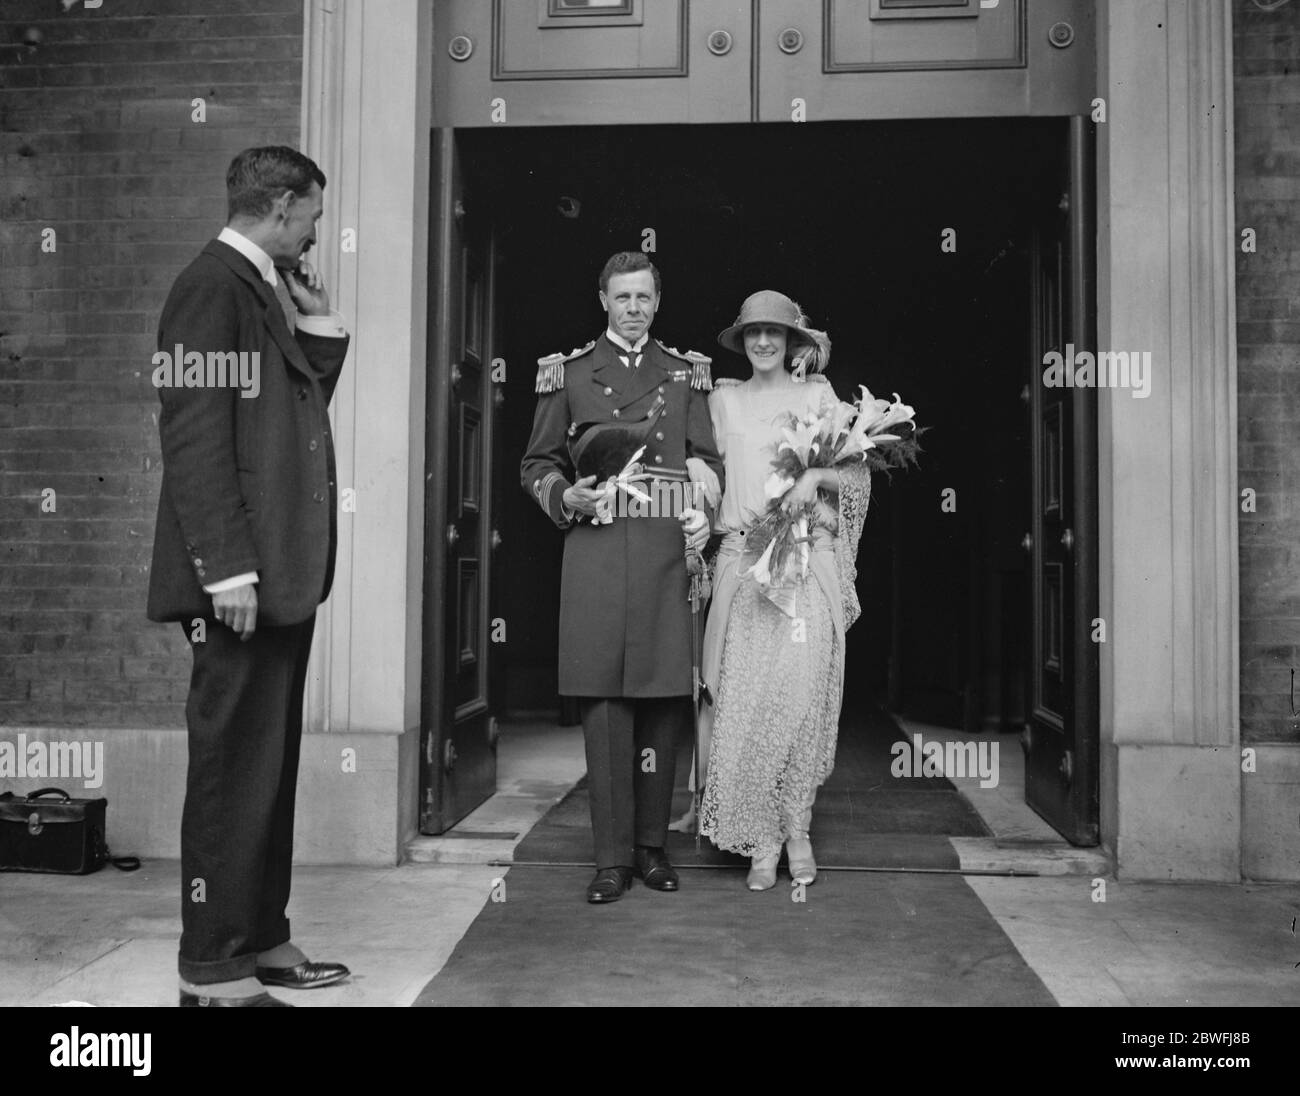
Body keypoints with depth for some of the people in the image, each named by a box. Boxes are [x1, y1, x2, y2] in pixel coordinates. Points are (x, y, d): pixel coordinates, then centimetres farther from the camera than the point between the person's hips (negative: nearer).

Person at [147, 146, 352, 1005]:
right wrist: (228, 570, -21)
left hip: (284, 569, 10)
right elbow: (195, 437, -18)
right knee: (234, 768, -2)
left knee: (270, 767, 15)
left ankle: (262, 940, 27)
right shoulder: (212, 286, -11)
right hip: (241, 578, -10)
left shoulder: (261, 288, 18)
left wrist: (320, 322, 13)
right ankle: (213, 971, 10)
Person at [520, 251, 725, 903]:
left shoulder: (687, 373, 17)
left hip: (668, 550, 1)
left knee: (663, 702, 2)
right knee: (603, 703, -3)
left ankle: (652, 846, 16)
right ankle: (612, 857, 6)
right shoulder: (568, 372, 13)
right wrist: (567, 496, -6)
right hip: (595, 551, -1)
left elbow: (708, 459, 13)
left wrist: (703, 514, -6)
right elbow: (537, 465, 14)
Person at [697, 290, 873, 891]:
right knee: (744, 696, -6)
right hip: (742, 559, 1)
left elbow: (858, 474, 8)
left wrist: (815, 475, -10)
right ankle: (762, 841, 3)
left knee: (803, 692, -8)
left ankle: (796, 826, 7)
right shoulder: (723, 399, 15)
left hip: (807, 560, -1)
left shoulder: (818, 396, 11)